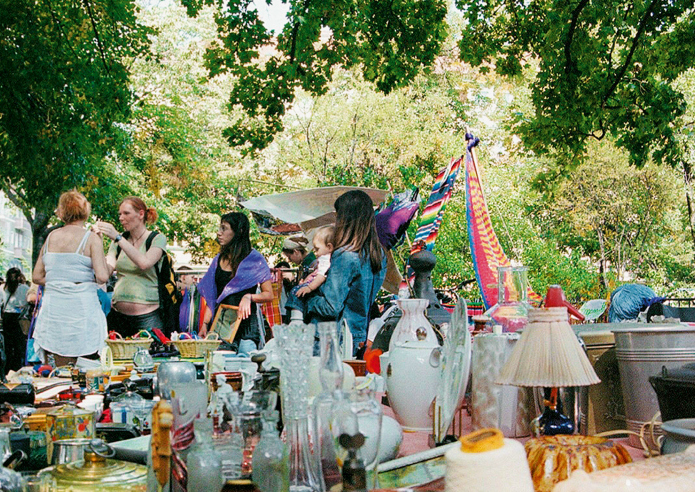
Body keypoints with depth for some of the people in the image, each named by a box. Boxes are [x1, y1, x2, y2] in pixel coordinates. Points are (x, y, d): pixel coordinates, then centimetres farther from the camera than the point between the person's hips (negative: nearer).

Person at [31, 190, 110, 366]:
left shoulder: (51, 237, 10)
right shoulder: (91, 238, -3)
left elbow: (36, 277, 12)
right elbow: (102, 277, -12)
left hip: (53, 310, 4)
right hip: (82, 308, -4)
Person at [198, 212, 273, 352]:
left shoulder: (254, 259, 1)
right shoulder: (219, 259, 14)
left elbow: (269, 295, -1)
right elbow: (212, 298, 14)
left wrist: (249, 297, -18)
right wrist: (205, 324, 4)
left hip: (245, 323, -4)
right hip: (219, 323, 4)